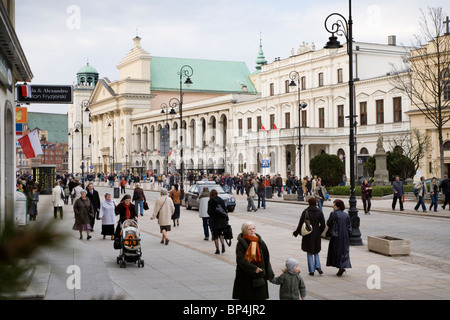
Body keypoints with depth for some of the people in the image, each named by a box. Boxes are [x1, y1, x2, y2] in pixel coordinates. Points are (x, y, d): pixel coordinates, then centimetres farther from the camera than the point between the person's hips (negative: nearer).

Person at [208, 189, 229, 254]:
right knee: (220, 233, 19)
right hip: (222, 220, 4)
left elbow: (209, 212, -8)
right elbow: (225, 210, 5)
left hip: (214, 220, -4)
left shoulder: (210, 201, -7)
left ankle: (217, 250, 2)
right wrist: (227, 220, 10)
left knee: (215, 235, 5)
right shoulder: (221, 200, 5)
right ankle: (223, 244, -5)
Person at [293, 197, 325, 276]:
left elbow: (301, 224, -10)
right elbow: (323, 225, 1)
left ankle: (311, 270, 6)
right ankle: (318, 267, 0)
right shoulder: (319, 212, -1)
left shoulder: (305, 212, -9)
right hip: (316, 235, 2)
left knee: (309, 253, 8)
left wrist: (296, 233, 3)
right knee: (316, 252, 18)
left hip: (308, 235, -2)